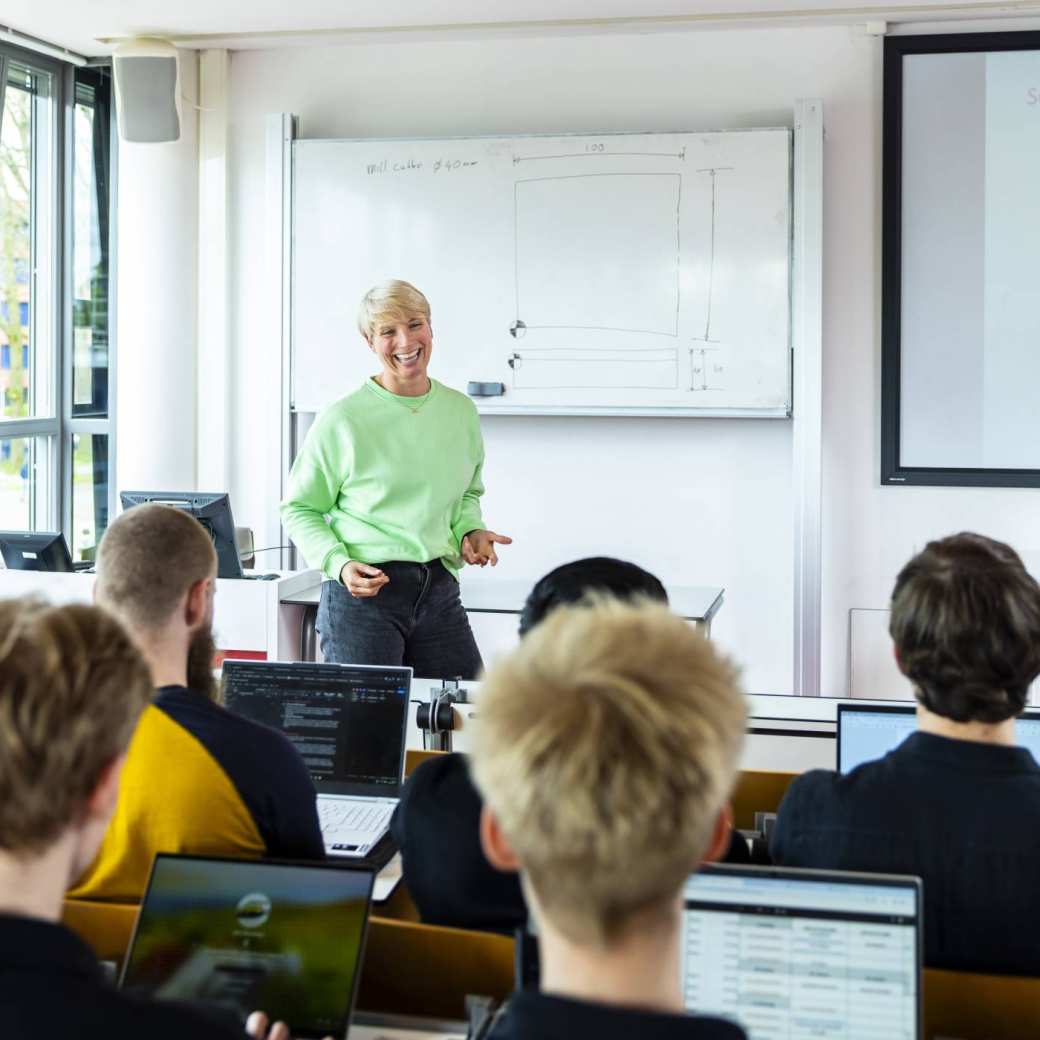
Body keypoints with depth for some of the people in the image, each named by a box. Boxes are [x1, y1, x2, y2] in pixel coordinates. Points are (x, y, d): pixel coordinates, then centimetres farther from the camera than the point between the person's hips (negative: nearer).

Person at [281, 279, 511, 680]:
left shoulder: (461, 411, 8)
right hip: (363, 592, -4)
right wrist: (339, 564, -14)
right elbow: (299, 508, 0)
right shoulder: (343, 420, -7)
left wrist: (470, 531, 4)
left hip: (439, 593, 5)